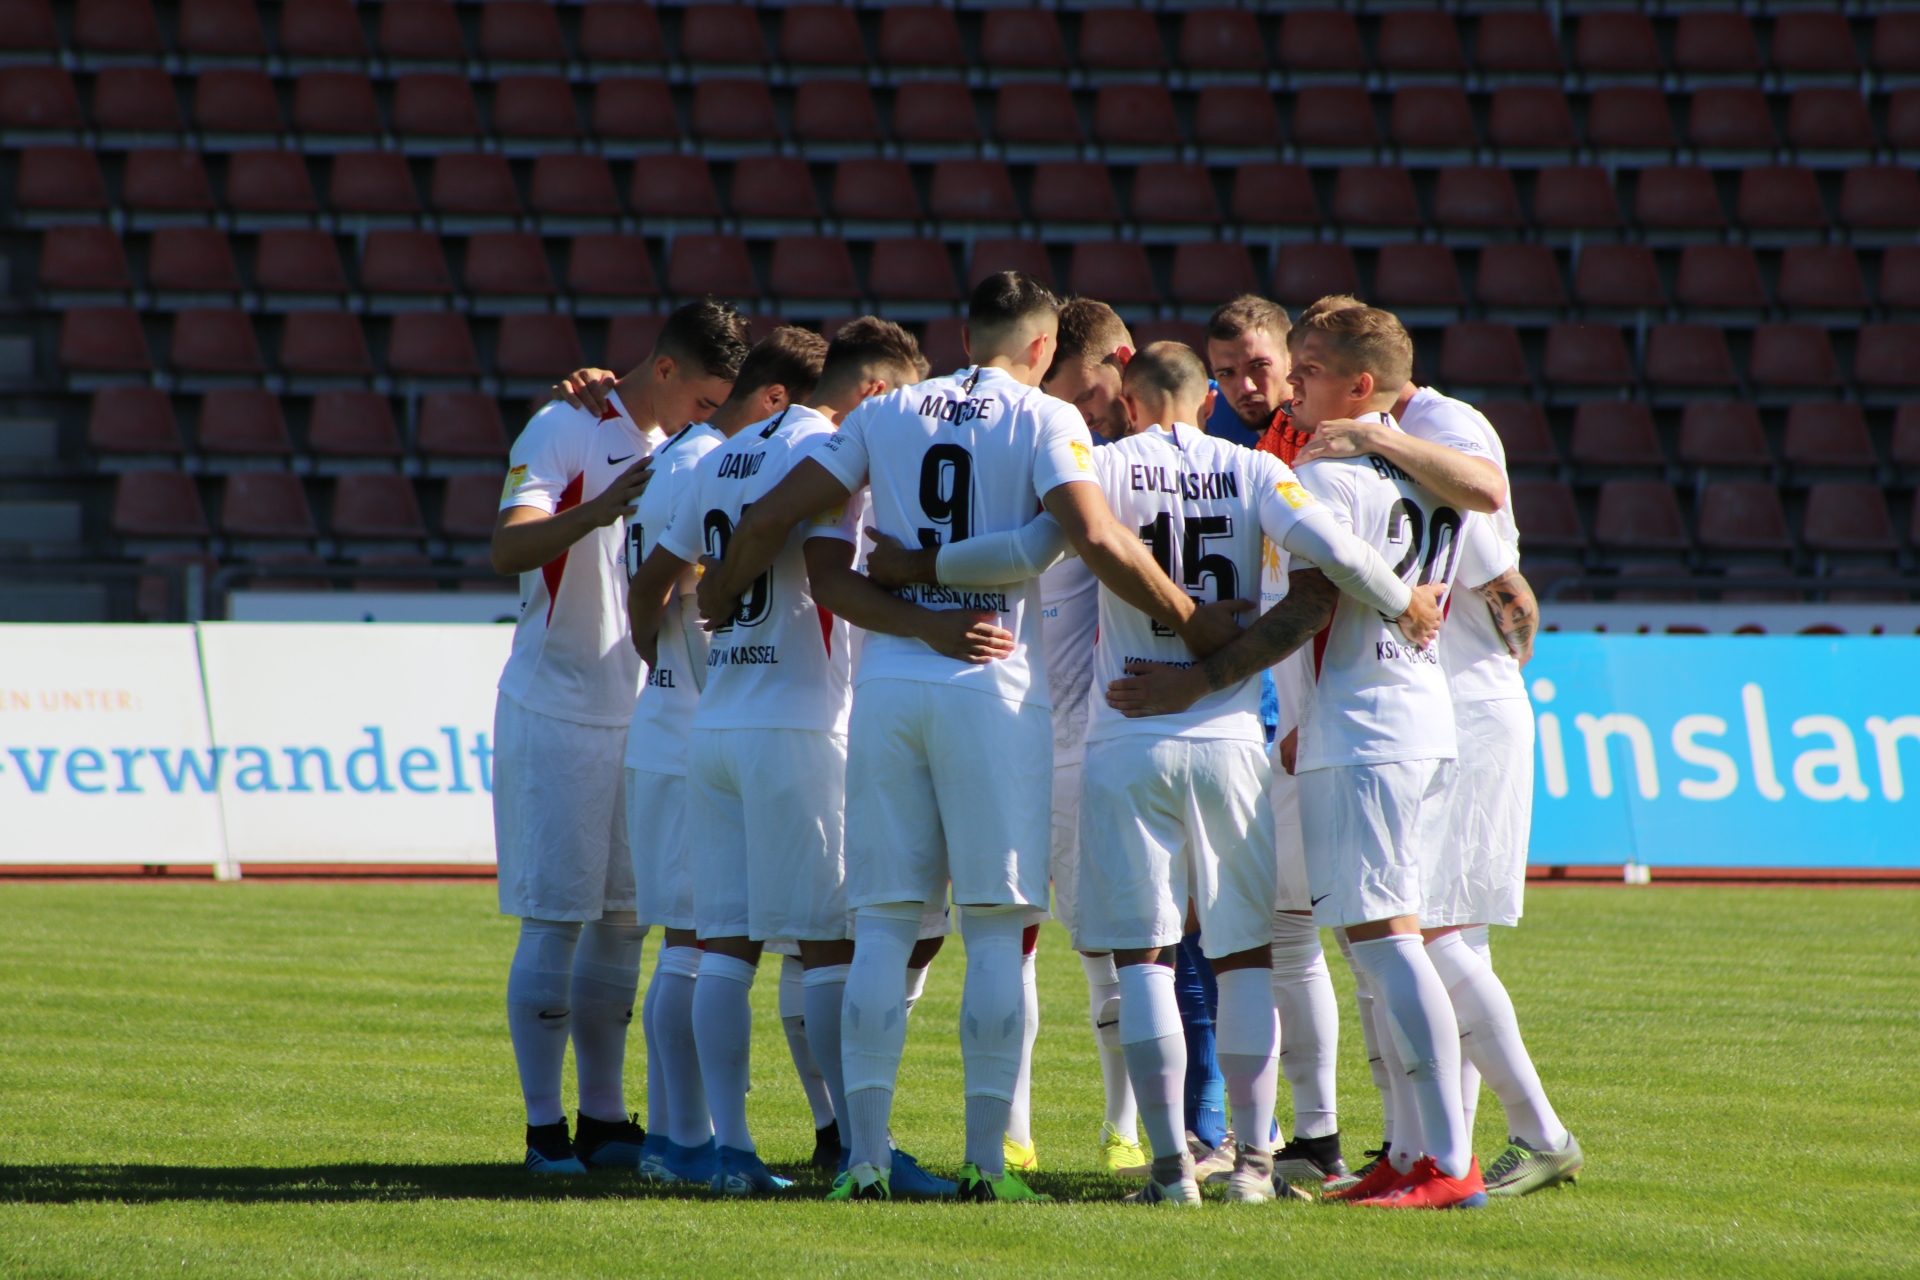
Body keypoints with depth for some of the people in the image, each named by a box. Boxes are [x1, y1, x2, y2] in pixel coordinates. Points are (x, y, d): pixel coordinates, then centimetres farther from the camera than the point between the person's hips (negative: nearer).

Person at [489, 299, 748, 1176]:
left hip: (640, 719, 7)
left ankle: (604, 1121, 15)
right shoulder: (564, 433, -10)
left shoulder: (680, 452, 13)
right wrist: (601, 509, -39)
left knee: (623, 921, 9)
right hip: (556, 716, -7)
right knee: (556, 917, -7)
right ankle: (544, 1127, -4)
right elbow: (508, 550, -24)